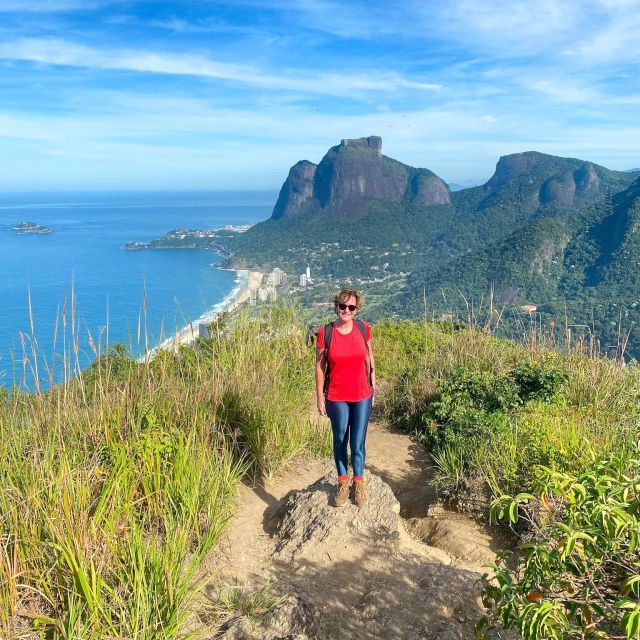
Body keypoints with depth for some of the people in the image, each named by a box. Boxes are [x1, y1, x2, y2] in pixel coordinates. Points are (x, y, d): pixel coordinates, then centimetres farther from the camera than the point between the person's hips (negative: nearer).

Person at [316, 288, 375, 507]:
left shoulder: (363, 328, -6)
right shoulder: (325, 333, -11)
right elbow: (319, 366, -4)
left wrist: (373, 384, 10)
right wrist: (320, 398, -3)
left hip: (362, 396, 1)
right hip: (337, 398, -1)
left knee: (358, 443, 6)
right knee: (340, 441, 14)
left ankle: (359, 483, 28)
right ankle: (343, 482, 33)